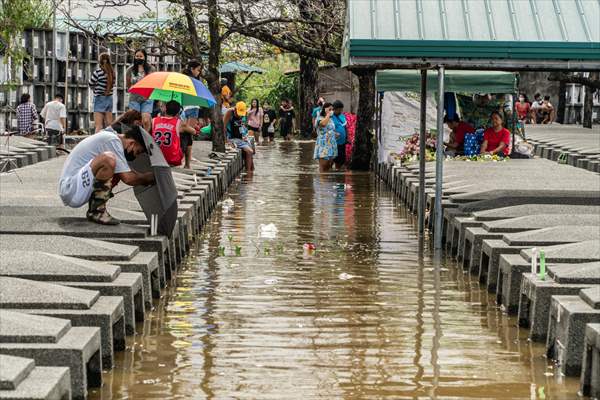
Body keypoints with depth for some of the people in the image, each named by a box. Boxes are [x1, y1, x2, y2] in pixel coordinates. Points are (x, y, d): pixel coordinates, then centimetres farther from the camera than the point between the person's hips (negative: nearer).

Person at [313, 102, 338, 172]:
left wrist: (335, 134, 10)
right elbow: (323, 123, -30)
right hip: (323, 145, -8)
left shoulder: (331, 120, 18)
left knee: (329, 166, 7)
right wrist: (328, 114, -16)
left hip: (331, 145, 8)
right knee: (323, 167, -11)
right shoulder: (320, 118, -5)